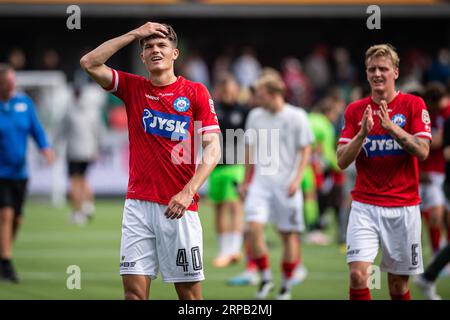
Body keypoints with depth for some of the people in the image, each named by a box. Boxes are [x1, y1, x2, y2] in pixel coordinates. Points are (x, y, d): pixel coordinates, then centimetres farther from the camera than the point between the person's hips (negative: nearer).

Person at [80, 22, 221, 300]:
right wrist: (134, 34, -1)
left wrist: (188, 192, -18)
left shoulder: (196, 92, 1)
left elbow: (213, 149, -5)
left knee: (189, 292, 0)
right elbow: (89, 63, 0)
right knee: (134, 289, -4)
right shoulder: (133, 87, 10)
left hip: (179, 208, -2)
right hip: (138, 203, 2)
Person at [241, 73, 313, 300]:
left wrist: (297, 179, -11)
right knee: (254, 226, -16)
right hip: (261, 181, 3)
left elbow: (305, 150, -1)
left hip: (286, 184, -2)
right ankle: (265, 278, -2)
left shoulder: (296, 117, -4)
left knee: (289, 234, 3)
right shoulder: (255, 116, 7)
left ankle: (287, 286, 16)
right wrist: (246, 180, 16)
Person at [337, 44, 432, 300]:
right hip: (365, 205, 1)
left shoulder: (414, 105, 1)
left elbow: (423, 152, -10)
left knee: (399, 285, 4)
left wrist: (392, 127, -21)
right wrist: (363, 132, -15)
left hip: (403, 207, -1)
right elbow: (342, 161, 0)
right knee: (358, 274, -16)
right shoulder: (355, 110, 6)